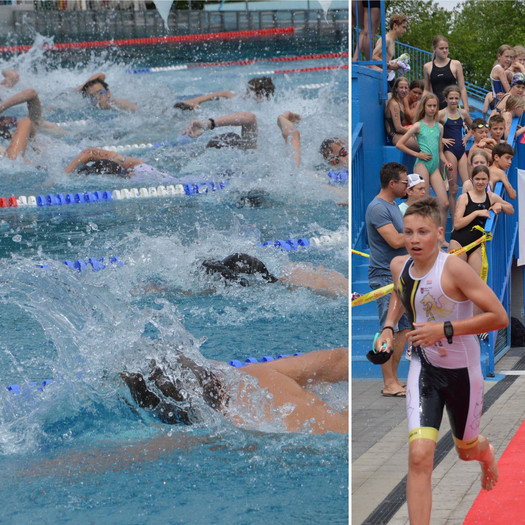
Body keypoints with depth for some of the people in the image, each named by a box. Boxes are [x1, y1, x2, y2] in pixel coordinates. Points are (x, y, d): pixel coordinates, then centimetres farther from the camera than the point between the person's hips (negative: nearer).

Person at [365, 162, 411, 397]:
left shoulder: (393, 206, 18)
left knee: (403, 329, 9)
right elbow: (395, 240, -22)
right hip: (385, 276, -10)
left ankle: (393, 379, 15)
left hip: (400, 275, 10)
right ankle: (389, 384, -6)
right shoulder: (378, 208, -15)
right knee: (389, 330, -8)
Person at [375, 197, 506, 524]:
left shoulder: (454, 268, -24)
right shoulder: (400, 266, -7)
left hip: (462, 371, -3)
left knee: (466, 450, 22)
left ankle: (487, 453, 61)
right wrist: (389, 327, 3)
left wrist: (445, 330, -28)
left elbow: (499, 317, -25)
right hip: (424, 368, 3)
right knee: (420, 456, -16)